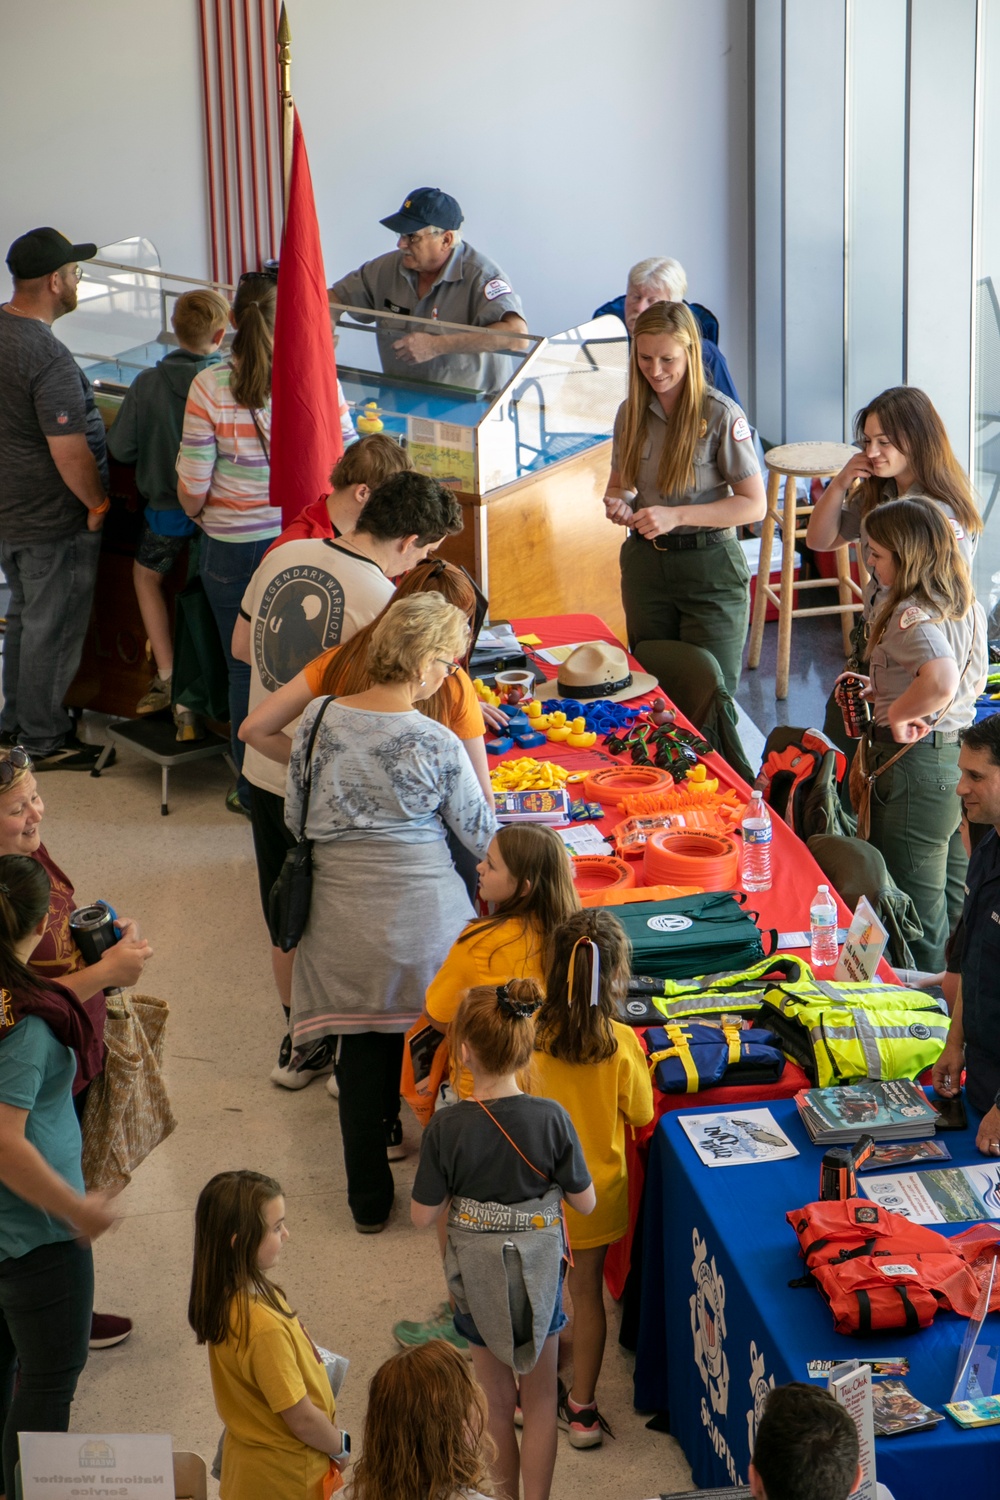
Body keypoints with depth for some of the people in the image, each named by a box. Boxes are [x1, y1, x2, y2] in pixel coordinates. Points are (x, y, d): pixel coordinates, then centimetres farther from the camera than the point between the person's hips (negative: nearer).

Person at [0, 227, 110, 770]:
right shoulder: (49, 358, -28)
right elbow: (70, 455, -28)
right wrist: (98, 505, -12)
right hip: (52, 522, -9)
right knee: (53, 630, 6)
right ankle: (44, 741, 18)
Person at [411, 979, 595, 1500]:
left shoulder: (446, 1128, -22)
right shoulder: (551, 1119, -20)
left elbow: (423, 1216, -13)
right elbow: (585, 1201, -9)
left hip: (477, 1275, 0)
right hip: (538, 1269, 0)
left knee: (497, 1401, 20)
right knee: (540, 1402, 18)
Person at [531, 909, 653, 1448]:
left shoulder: (530, 1033, -20)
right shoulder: (620, 1043, -21)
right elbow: (640, 1113, -8)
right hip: (598, 1188, 0)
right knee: (586, 1291, 15)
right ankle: (582, 1407, 25)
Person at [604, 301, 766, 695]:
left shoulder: (721, 415, -12)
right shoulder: (631, 412, 3)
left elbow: (754, 505, -13)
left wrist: (676, 516, -21)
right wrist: (617, 504, -7)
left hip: (709, 567, -5)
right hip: (645, 563, 5)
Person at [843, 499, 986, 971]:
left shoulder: (911, 615, -22)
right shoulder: (966, 606, 6)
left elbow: (941, 681, -40)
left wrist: (898, 713, -23)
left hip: (913, 760, -9)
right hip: (961, 754, 10)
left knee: (913, 904, 4)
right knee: (954, 900, 20)